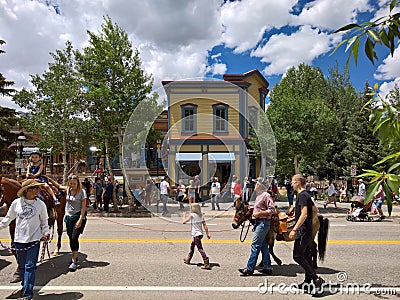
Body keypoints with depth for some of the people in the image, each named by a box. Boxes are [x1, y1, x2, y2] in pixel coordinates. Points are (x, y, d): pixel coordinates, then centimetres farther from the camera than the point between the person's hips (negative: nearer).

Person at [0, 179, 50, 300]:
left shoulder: (40, 204, -4)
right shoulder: (16, 203, -2)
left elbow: (44, 221, 5)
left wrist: (46, 232, -7)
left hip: (34, 240, -2)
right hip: (19, 239, 2)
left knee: (30, 266, -3)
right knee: (21, 266, 16)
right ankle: (25, 284, 39)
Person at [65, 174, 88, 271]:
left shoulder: (82, 192, -9)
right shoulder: (68, 190, 5)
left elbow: (83, 207, -11)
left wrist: (80, 219, -17)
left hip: (78, 217, -5)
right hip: (69, 217, 5)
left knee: (74, 238, -10)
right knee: (71, 238, 10)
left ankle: (74, 261, -4)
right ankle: (74, 256, 29)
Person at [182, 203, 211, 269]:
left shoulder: (192, 215, -11)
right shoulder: (201, 216, 8)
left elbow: (184, 222, -10)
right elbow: (205, 225, 3)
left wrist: (184, 215, 8)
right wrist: (208, 233, 2)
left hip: (196, 235, -9)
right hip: (200, 234, 9)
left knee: (200, 248, -11)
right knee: (192, 246, 25)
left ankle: (207, 263, -19)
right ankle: (188, 260, 41)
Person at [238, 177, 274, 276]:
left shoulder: (266, 195, -12)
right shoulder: (259, 195, 17)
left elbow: (272, 210, -18)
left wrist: (259, 213, -20)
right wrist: (254, 213, 14)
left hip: (263, 222, -10)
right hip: (259, 222, 10)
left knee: (255, 245, -8)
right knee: (263, 245, 13)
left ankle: (249, 268, -4)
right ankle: (267, 267, 21)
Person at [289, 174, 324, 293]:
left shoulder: (302, 195, -16)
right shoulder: (306, 195, 15)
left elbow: (304, 214, -24)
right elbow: (315, 210, 23)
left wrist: (294, 229, -24)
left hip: (303, 231, -10)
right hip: (308, 230, 10)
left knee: (297, 256, -7)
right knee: (306, 256, 14)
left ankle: (316, 278, -6)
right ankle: (308, 281, 23)